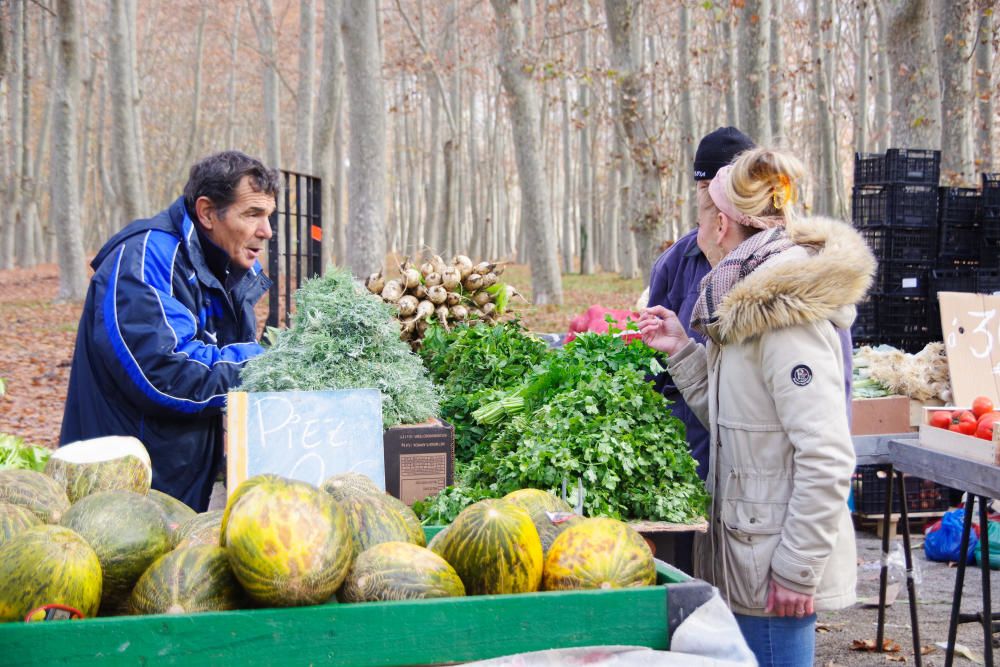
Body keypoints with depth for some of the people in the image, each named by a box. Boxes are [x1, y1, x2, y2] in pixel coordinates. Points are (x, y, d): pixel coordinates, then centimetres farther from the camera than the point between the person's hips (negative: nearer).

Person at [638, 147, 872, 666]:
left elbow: (827, 459, -23)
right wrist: (681, 351, 9)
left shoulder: (787, 317, -19)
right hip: (745, 557, 10)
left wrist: (796, 569, -21)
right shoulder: (748, 307, 11)